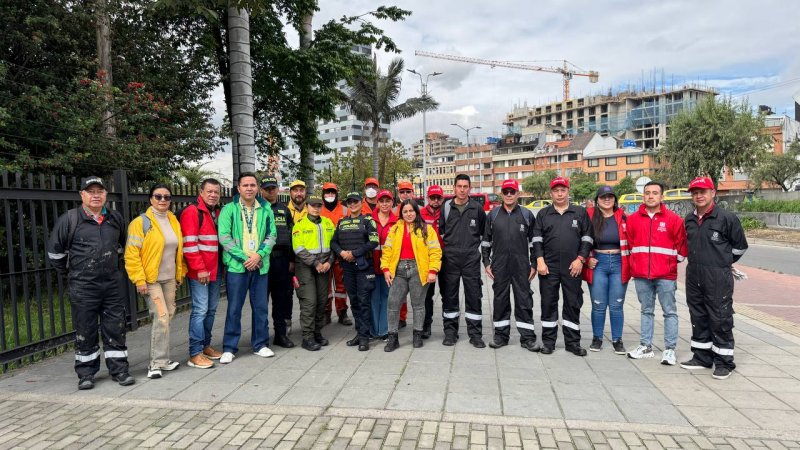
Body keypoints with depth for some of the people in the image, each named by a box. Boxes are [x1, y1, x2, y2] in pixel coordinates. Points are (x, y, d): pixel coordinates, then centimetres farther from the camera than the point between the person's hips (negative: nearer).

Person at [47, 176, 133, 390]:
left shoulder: (115, 218, 8)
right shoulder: (69, 219, -4)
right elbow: (55, 250, 4)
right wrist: (69, 272, 9)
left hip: (113, 284, 3)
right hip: (83, 286, -3)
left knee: (116, 328, 6)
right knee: (85, 331, 6)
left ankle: (119, 370, 16)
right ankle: (86, 374, 18)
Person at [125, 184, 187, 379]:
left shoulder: (173, 221, 10)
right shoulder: (141, 222, -8)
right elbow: (131, 254, -11)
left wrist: (180, 274, 14)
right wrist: (139, 280, -15)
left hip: (169, 279, 6)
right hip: (150, 280, -6)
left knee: (167, 317, 11)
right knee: (161, 317, -12)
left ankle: (160, 359, 23)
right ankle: (157, 363, -2)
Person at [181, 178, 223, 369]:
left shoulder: (218, 213, 16)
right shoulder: (191, 212, -9)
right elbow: (189, 244, -15)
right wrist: (200, 269, -18)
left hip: (215, 270, 8)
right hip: (199, 272, -8)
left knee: (211, 309, 13)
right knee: (200, 310, -7)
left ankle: (205, 346, 25)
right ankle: (195, 354, 0)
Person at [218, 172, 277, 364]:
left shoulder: (266, 209, 5)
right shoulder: (229, 209, -2)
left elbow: (271, 235, 3)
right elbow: (224, 237, -9)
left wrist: (259, 255, -11)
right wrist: (244, 257, -14)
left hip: (260, 266, 3)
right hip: (236, 266, -2)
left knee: (261, 307, 10)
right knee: (234, 308, 4)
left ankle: (260, 344, 24)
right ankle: (229, 348, 16)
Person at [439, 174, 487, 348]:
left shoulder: (477, 208, 5)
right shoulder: (446, 207, 5)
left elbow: (484, 232, 16)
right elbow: (440, 231, 12)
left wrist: (475, 245, 11)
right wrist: (447, 246, 7)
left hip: (471, 260, 0)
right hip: (450, 259, 1)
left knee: (474, 296, 2)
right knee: (449, 296, 6)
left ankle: (475, 333, 12)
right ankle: (450, 331, 18)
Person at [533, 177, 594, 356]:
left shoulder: (580, 212, 8)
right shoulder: (543, 214, 9)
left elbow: (587, 238, 5)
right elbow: (537, 239, 5)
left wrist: (580, 259, -5)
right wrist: (540, 261, -5)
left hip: (572, 267, 0)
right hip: (548, 267, 0)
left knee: (573, 304, 5)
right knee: (548, 303, 5)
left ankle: (572, 342, 15)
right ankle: (548, 340, 15)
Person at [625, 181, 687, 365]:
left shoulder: (673, 219, -2)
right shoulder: (633, 219, 6)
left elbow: (681, 243, 4)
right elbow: (629, 242, 12)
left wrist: (673, 262, 3)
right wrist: (635, 263, 10)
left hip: (665, 275, -2)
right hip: (641, 275, 3)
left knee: (670, 312, 3)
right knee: (646, 311, 13)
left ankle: (669, 349, 10)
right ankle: (646, 346, 21)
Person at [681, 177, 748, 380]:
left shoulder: (727, 218, -7)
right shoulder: (689, 219, 9)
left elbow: (740, 246, 4)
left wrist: (724, 262, 14)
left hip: (718, 278, -6)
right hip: (693, 276, 6)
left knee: (720, 320, 0)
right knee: (698, 318, 13)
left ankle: (724, 362, 12)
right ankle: (702, 357, 25)